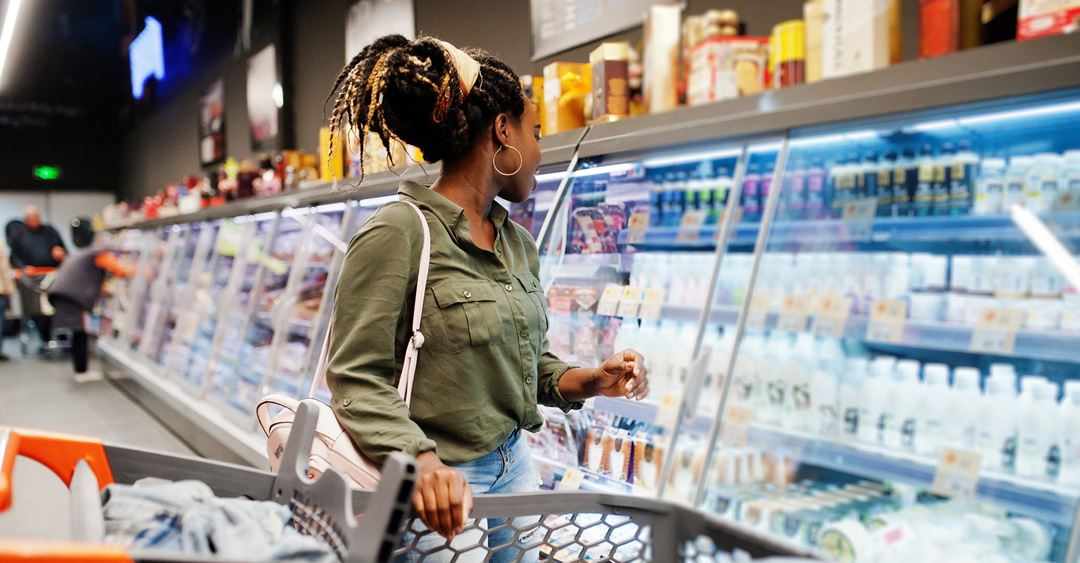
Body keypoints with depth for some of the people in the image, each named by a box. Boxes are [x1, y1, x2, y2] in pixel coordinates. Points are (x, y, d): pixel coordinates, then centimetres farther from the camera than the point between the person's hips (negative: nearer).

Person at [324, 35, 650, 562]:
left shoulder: (518, 242, 7)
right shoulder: (397, 233, -15)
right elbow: (358, 380, -17)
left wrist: (586, 381, -3)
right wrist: (422, 460, -31)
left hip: (514, 470, 7)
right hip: (437, 491, -7)